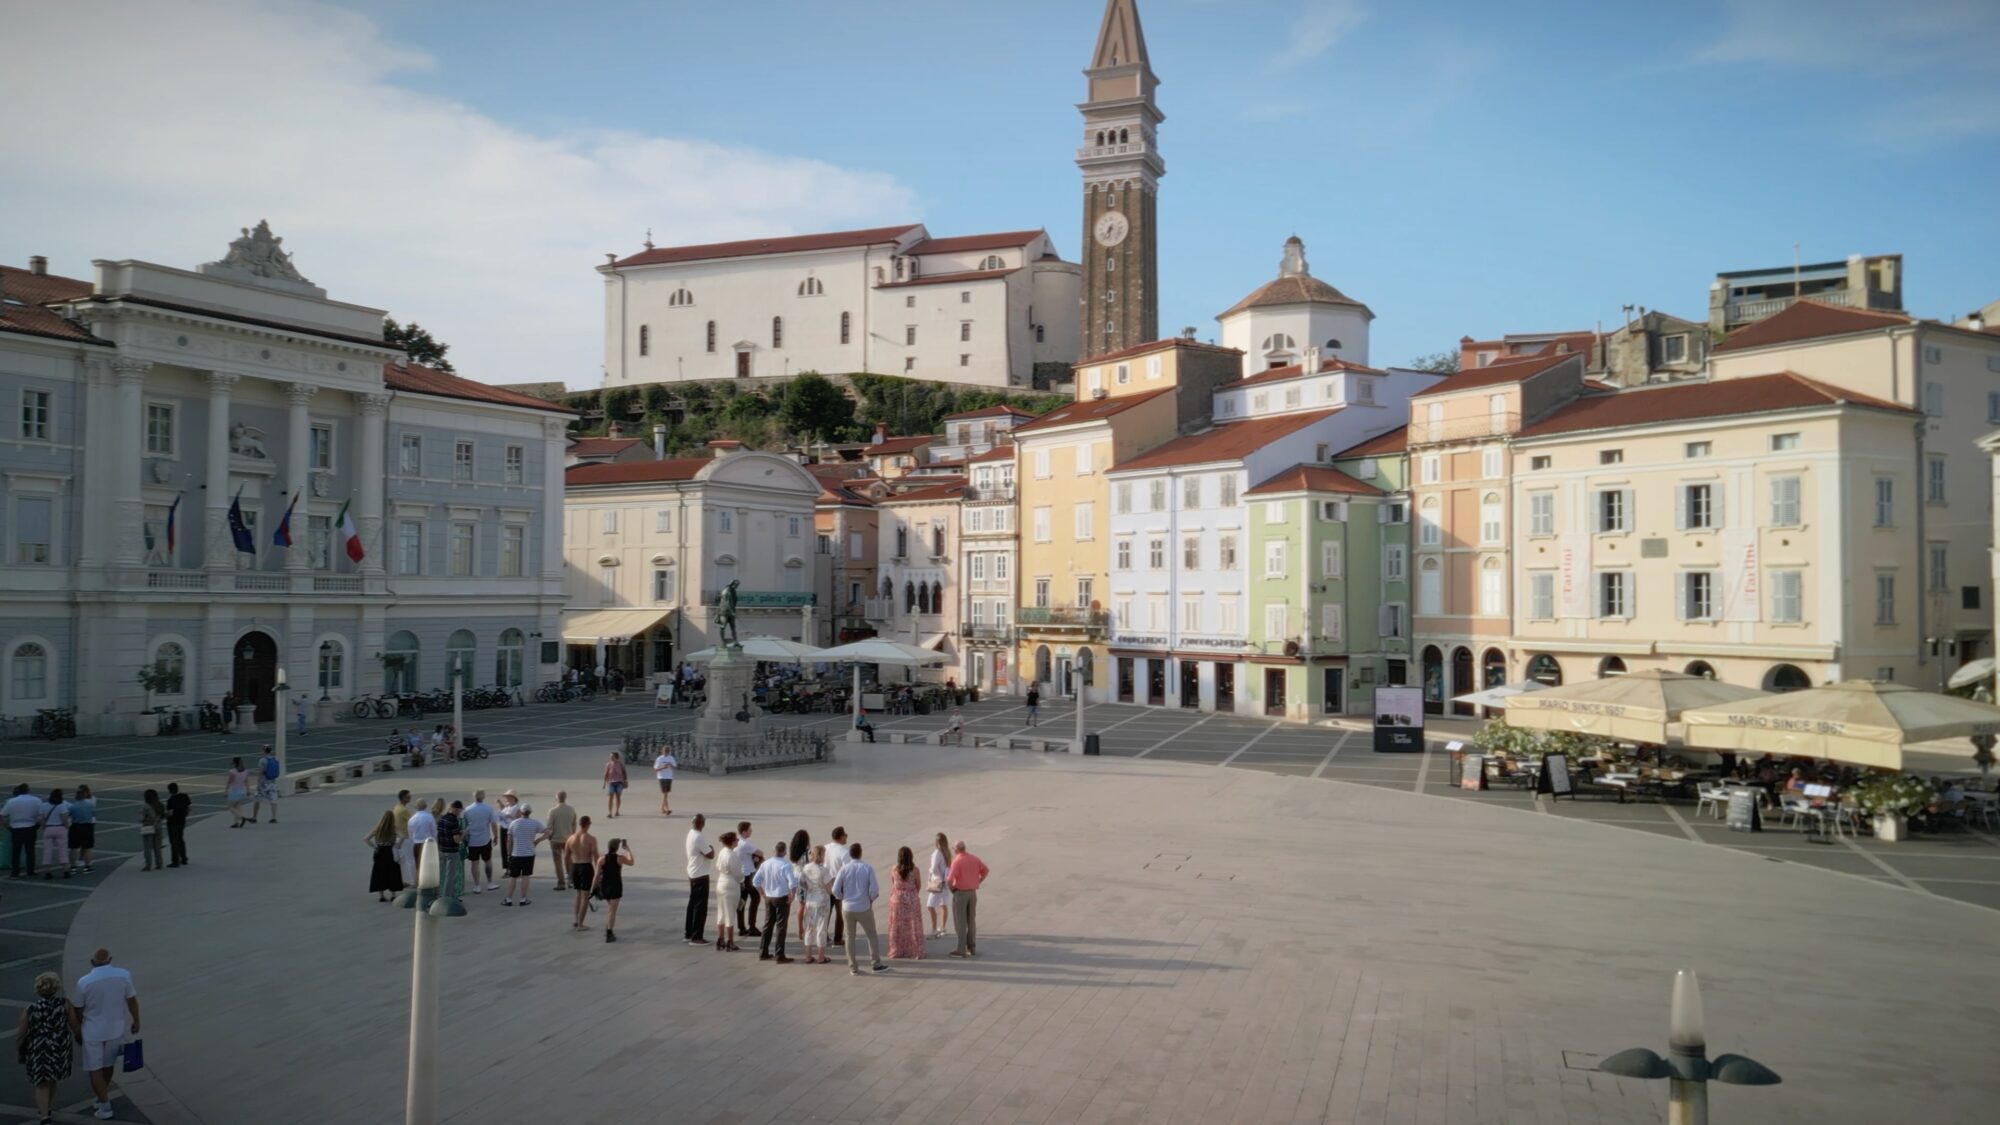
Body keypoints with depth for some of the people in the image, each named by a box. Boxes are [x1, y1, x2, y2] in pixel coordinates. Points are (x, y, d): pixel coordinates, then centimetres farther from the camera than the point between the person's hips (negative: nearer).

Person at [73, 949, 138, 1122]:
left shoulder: (84, 982, -17)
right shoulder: (123, 975, -12)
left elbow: (78, 1010, -5)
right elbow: (132, 1001, -3)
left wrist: (77, 1030, 11)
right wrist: (136, 1021, 11)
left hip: (92, 1031, -3)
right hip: (115, 1029, 3)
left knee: (95, 1069, 8)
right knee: (108, 1064, 22)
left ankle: (105, 1106, 8)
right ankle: (103, 1096, 36)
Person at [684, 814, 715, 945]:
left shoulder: (691, 834, 6)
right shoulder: (699, 838, -24)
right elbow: (710, 855, -20)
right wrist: (712, 848, -2)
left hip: (693, 874, 10)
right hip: (701, 875, -10)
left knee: (693, 903, 17)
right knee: (700, 906, -4)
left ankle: (688, 933, 25)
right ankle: (696, 937, -1)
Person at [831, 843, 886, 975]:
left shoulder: (844, 869, -7)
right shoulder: (868, 868, -10)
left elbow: (836, 891, -5)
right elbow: (874, 890, -12)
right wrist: (871, 900, 8)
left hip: (848, 908, 1)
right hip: (864, 908, -1)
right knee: (872, 935, 15)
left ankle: (853, 968, 13)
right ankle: (877, 964, 20)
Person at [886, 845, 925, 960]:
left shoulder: (894, 869, -6)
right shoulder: (914, 870, -11)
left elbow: (892, 886, 3)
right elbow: (918, 885, 0)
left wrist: (891, 899, 12)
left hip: (897, 899, 2)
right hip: (912, 899, -2)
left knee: (897, 926, 11)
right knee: (912, 926, 8)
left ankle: (897, 951, 17)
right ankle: (914, 951, 12)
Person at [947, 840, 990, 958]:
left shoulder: (956, 861, -17)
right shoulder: (974, 858, 4)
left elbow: (951, 878, -26)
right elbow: (985, 870, 13)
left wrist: (951, 887, -7)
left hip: (960, 893, -6)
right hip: (973, 892, 6)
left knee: (960, 922, 0)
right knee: (971, 921, 13)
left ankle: (961, 950, 2)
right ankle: (972, 948, 17)